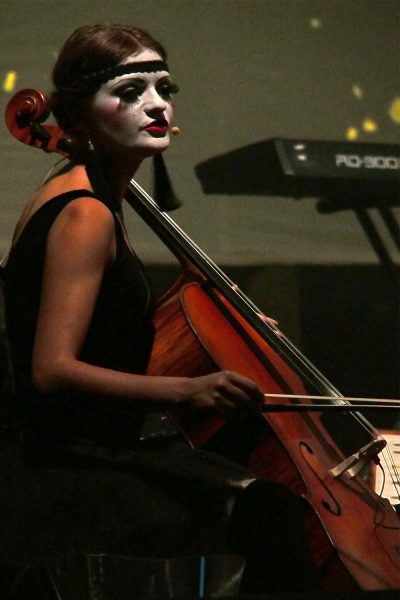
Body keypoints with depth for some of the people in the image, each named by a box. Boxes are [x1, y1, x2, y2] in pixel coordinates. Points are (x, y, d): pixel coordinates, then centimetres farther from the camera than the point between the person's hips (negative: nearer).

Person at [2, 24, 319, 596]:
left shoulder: (78, 199, 16)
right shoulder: (86, 216, -14)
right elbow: (53, 369, -23)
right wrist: (185, 389, -31)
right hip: (81, 484, -10)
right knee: (264, 513, -25)